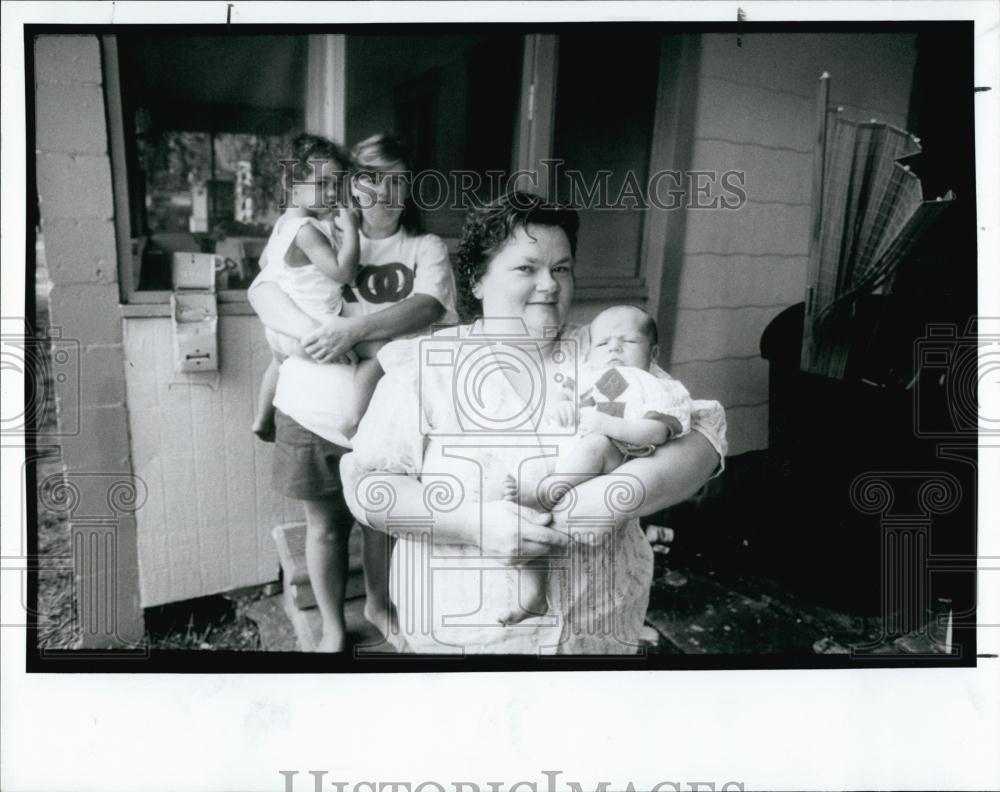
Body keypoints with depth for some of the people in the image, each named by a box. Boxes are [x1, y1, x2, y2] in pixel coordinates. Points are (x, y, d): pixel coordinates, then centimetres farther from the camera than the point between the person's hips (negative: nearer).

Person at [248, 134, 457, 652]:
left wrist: (353, 328, -31)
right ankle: (332, 628, 35)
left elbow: (428, 306, -18)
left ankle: (377, 603, 46)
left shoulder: (427, 248, 1)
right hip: (312, 413, 0)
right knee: (325, 524, 13)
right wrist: (308, 330, -26)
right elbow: (262, 289, -7)